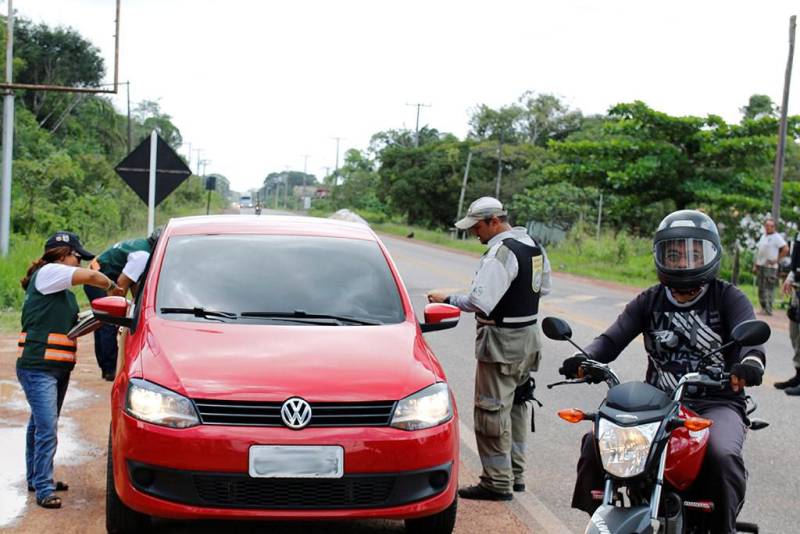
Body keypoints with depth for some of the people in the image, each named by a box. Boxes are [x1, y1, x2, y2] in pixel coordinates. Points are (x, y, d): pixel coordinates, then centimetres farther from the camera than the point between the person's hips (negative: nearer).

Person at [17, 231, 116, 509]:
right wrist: (111, 286, 0)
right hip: (37, 367, -10)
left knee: (40, 425, 19)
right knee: (47, 429, -12)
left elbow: (74, 328, 20)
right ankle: (44, 489, -9)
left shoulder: (62, 290, 20)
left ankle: (36, 479, 30)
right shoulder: (47, 273, -9)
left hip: (58, 369, 10)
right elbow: (91, 276, -17)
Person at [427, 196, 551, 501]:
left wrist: (447, 299, -15)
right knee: (515, 407, 18)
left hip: (501, 340, -10)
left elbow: (480, 302, -27)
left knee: (492, 412, -4)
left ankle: (497, 483, 0)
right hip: (528, 337, 10)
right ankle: (514, 473, 26)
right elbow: (544, 287, 21)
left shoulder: (501, 252, -21)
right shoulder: (533, 246, 9)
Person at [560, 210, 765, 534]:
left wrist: (751, 361, -42)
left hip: (716, 402, -3)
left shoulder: (728, 298, 3)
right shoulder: (649, 301, 12)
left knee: (723, 455, -34)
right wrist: (585, 359, -24)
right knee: (596, 442, -16)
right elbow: (613, 338, 0)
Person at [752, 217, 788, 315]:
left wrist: (776, 260, -14)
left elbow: (786, 249, -16)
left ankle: (768, 310, -8)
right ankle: (763, 308, 20)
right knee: (761, 288, 12)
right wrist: (755, 265, 17)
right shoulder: (763, 236, 17)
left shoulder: (777, 237, -8)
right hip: (761, 266, 8)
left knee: (769, 289, -9)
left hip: (770, 267, -8)